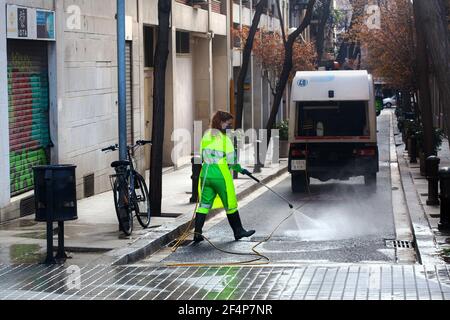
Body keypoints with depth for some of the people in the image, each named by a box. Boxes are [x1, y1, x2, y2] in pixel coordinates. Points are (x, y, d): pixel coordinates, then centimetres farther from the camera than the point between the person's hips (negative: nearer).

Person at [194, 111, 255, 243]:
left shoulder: (206, 135, 9)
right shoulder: (224, 138, -11)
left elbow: (203, 154, 12)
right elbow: (231, 159, -10)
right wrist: (240, 169, 5)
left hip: (206, 173, 6)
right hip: (220, 174, -6)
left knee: (204, 204, 8)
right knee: (230, 204, 7)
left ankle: (197, 232, 2)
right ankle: (238, 231, 17)